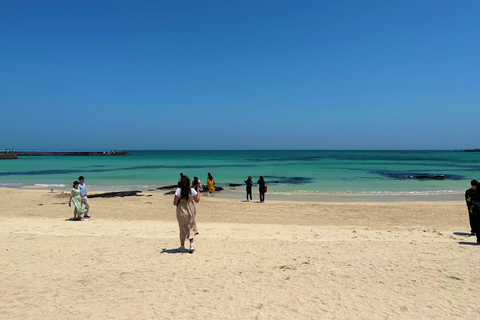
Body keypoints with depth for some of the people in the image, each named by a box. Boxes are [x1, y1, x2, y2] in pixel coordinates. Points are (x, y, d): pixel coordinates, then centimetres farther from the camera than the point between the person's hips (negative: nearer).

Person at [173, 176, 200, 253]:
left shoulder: (178, 191, -11)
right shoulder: (192, 190, -7)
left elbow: (175, 203, -11)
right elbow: (197, 200, 5)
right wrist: (198, 191, 15)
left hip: (181, 211, -1)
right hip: (191, 211, 1)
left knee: (183, 228, 11)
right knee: (191, 227, 14)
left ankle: (182, 247, 18)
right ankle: (191, 244, 2)